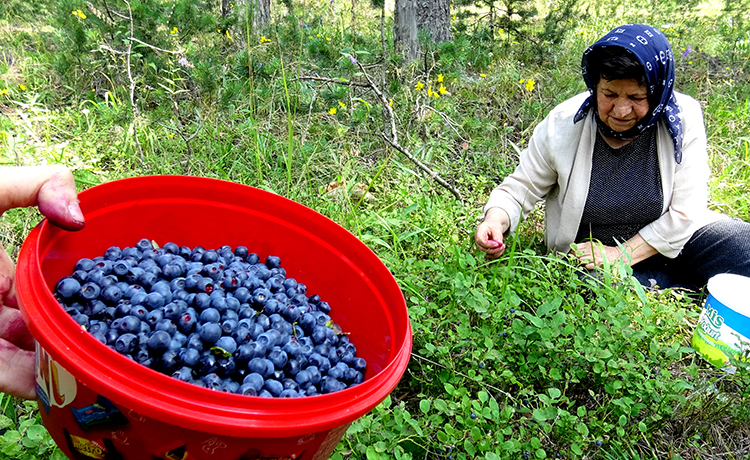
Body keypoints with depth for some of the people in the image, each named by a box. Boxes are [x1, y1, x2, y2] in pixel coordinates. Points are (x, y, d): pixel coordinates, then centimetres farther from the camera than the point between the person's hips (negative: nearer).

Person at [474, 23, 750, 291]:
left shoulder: (683, 119, -13)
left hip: (666, 244, 0)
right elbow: (519, 189, -5)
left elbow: (685, 212, -12)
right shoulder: (562, 125, -14)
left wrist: (620, 254, -19)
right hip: (589, 255, 0)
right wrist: (496, 220, -28)